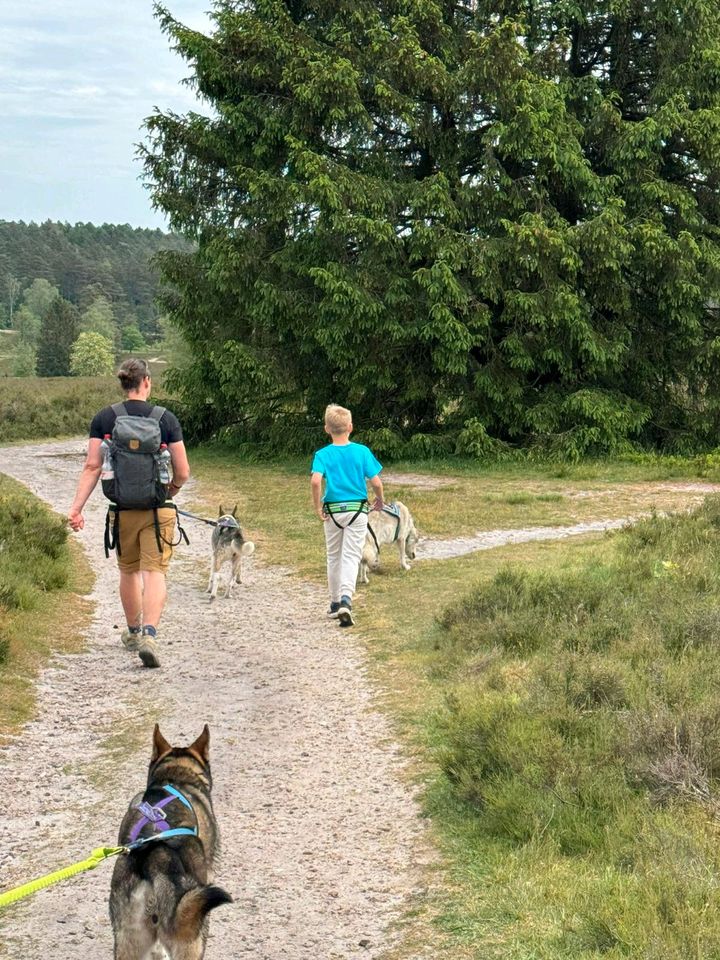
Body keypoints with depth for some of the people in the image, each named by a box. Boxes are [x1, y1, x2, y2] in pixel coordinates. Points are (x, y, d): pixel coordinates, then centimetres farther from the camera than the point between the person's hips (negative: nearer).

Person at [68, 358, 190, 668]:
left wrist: (76, 507, -7)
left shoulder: (104, 419, -1)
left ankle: (133, 632, 37)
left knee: (128, 570, 20)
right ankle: (149, 634, -24)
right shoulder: (166, 419, -3)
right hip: (158, 509, -2)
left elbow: (92, 467, -8)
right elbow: (182, 472, -2)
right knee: (155, 572, -5)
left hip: (122, 509, 2)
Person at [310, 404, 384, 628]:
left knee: (334, 558, 16)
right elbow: (376, 482, -7)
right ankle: (346, 599, -23)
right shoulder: (362, 451, -4)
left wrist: (317, 506, -10)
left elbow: (316, 481, -22)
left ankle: (335, 604, 25)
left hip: (332, 511, 1)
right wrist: (380, 500, 12)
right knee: (351, 557, -2)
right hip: (357, 510, -1)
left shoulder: (323, 454, -5)